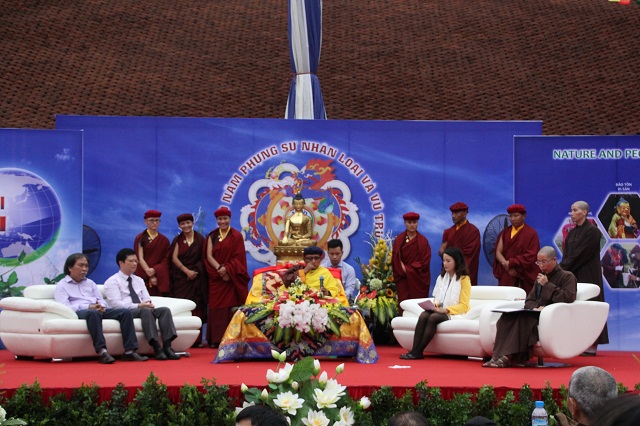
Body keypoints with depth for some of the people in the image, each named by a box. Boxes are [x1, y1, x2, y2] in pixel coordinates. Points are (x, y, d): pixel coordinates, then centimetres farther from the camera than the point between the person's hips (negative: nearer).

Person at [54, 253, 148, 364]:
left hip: (99, 311, 6)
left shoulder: (90, 283, 31)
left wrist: (101, 306, -4)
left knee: (125, 312, -17)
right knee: (93, 313, -41)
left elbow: (101, 301, 22)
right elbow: (64, 307, -6)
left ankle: (129, 351, -27)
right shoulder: (61, 286, 11)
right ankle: (102, 352, -51)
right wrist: (89, 307, -17)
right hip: (79, 313, -6)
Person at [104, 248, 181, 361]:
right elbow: (116, 303, -10)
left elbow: (147, 299, 18)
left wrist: (149, 304, -9)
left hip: (142, 310, 7)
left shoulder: (139, 280, 26)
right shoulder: (112, 282, 4)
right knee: (145, 311, -38)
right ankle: (157, 348, -47)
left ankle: (167, 347, -38)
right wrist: (138, 306, -20)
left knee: (165, 310, -22)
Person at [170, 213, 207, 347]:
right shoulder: (177, 240, 10)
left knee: (196, 307, -6)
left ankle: (196, 339, -6)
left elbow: (203, 259, 6)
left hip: (196, 277, 0)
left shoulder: (200, 239, 7)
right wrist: (187, 271, -10)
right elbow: (174, 258, 1)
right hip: (180, 278, 0)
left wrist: (195, 271, -8)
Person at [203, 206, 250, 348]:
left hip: (232, 279, -2)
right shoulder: (212, 236, 12)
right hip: (216, 278, 2)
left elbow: (238, 257, -3)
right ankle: (216, 339, -1)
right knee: (216, 308, -2)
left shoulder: (236, 236, 4)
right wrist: (219, 269, -14)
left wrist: (227, 269, -16)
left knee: (231, 308, -7)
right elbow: (208, 256, 2)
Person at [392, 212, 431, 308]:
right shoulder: (399, 240, 7)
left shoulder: (423, 241, 2)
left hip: (418, 281, -1)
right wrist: (402, 269, -14)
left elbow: (425, 262, -4)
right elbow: (395, 260, 2)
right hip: (403, 280, 1)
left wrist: (407, 269, -8)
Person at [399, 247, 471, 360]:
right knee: (423, 316, -28)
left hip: (454, 314, -5)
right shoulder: (441, 278, 22)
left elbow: (463, 305, -5)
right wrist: (434, 304, -1)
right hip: (439, 311, 5)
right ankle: (414, 350, -39)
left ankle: (418, 352, -35)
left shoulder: (464, 279, 1)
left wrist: (446, 309, -18)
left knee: (433, 317, -34)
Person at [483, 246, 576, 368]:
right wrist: (535, 307, -2)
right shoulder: (540, 278, 28)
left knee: (523, 318, -35)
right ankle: (498, 356, -36)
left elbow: (568, 298, -11)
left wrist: (547, 285, -7)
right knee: (507, 317, -23)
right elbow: (529, 301, 23)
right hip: (537, 313, 7)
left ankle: (507, 357, -38)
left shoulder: (567, 277, 6)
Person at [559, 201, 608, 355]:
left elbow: (581, 254, -16)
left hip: (587, 276, -8)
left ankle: (592, 346, -5)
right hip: (572, 275, 8)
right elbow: (566, 255, 13)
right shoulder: (572, 233, 15)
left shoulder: (592, 231, -10)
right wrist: (562, 268, -5)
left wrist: (563, 268, -14)